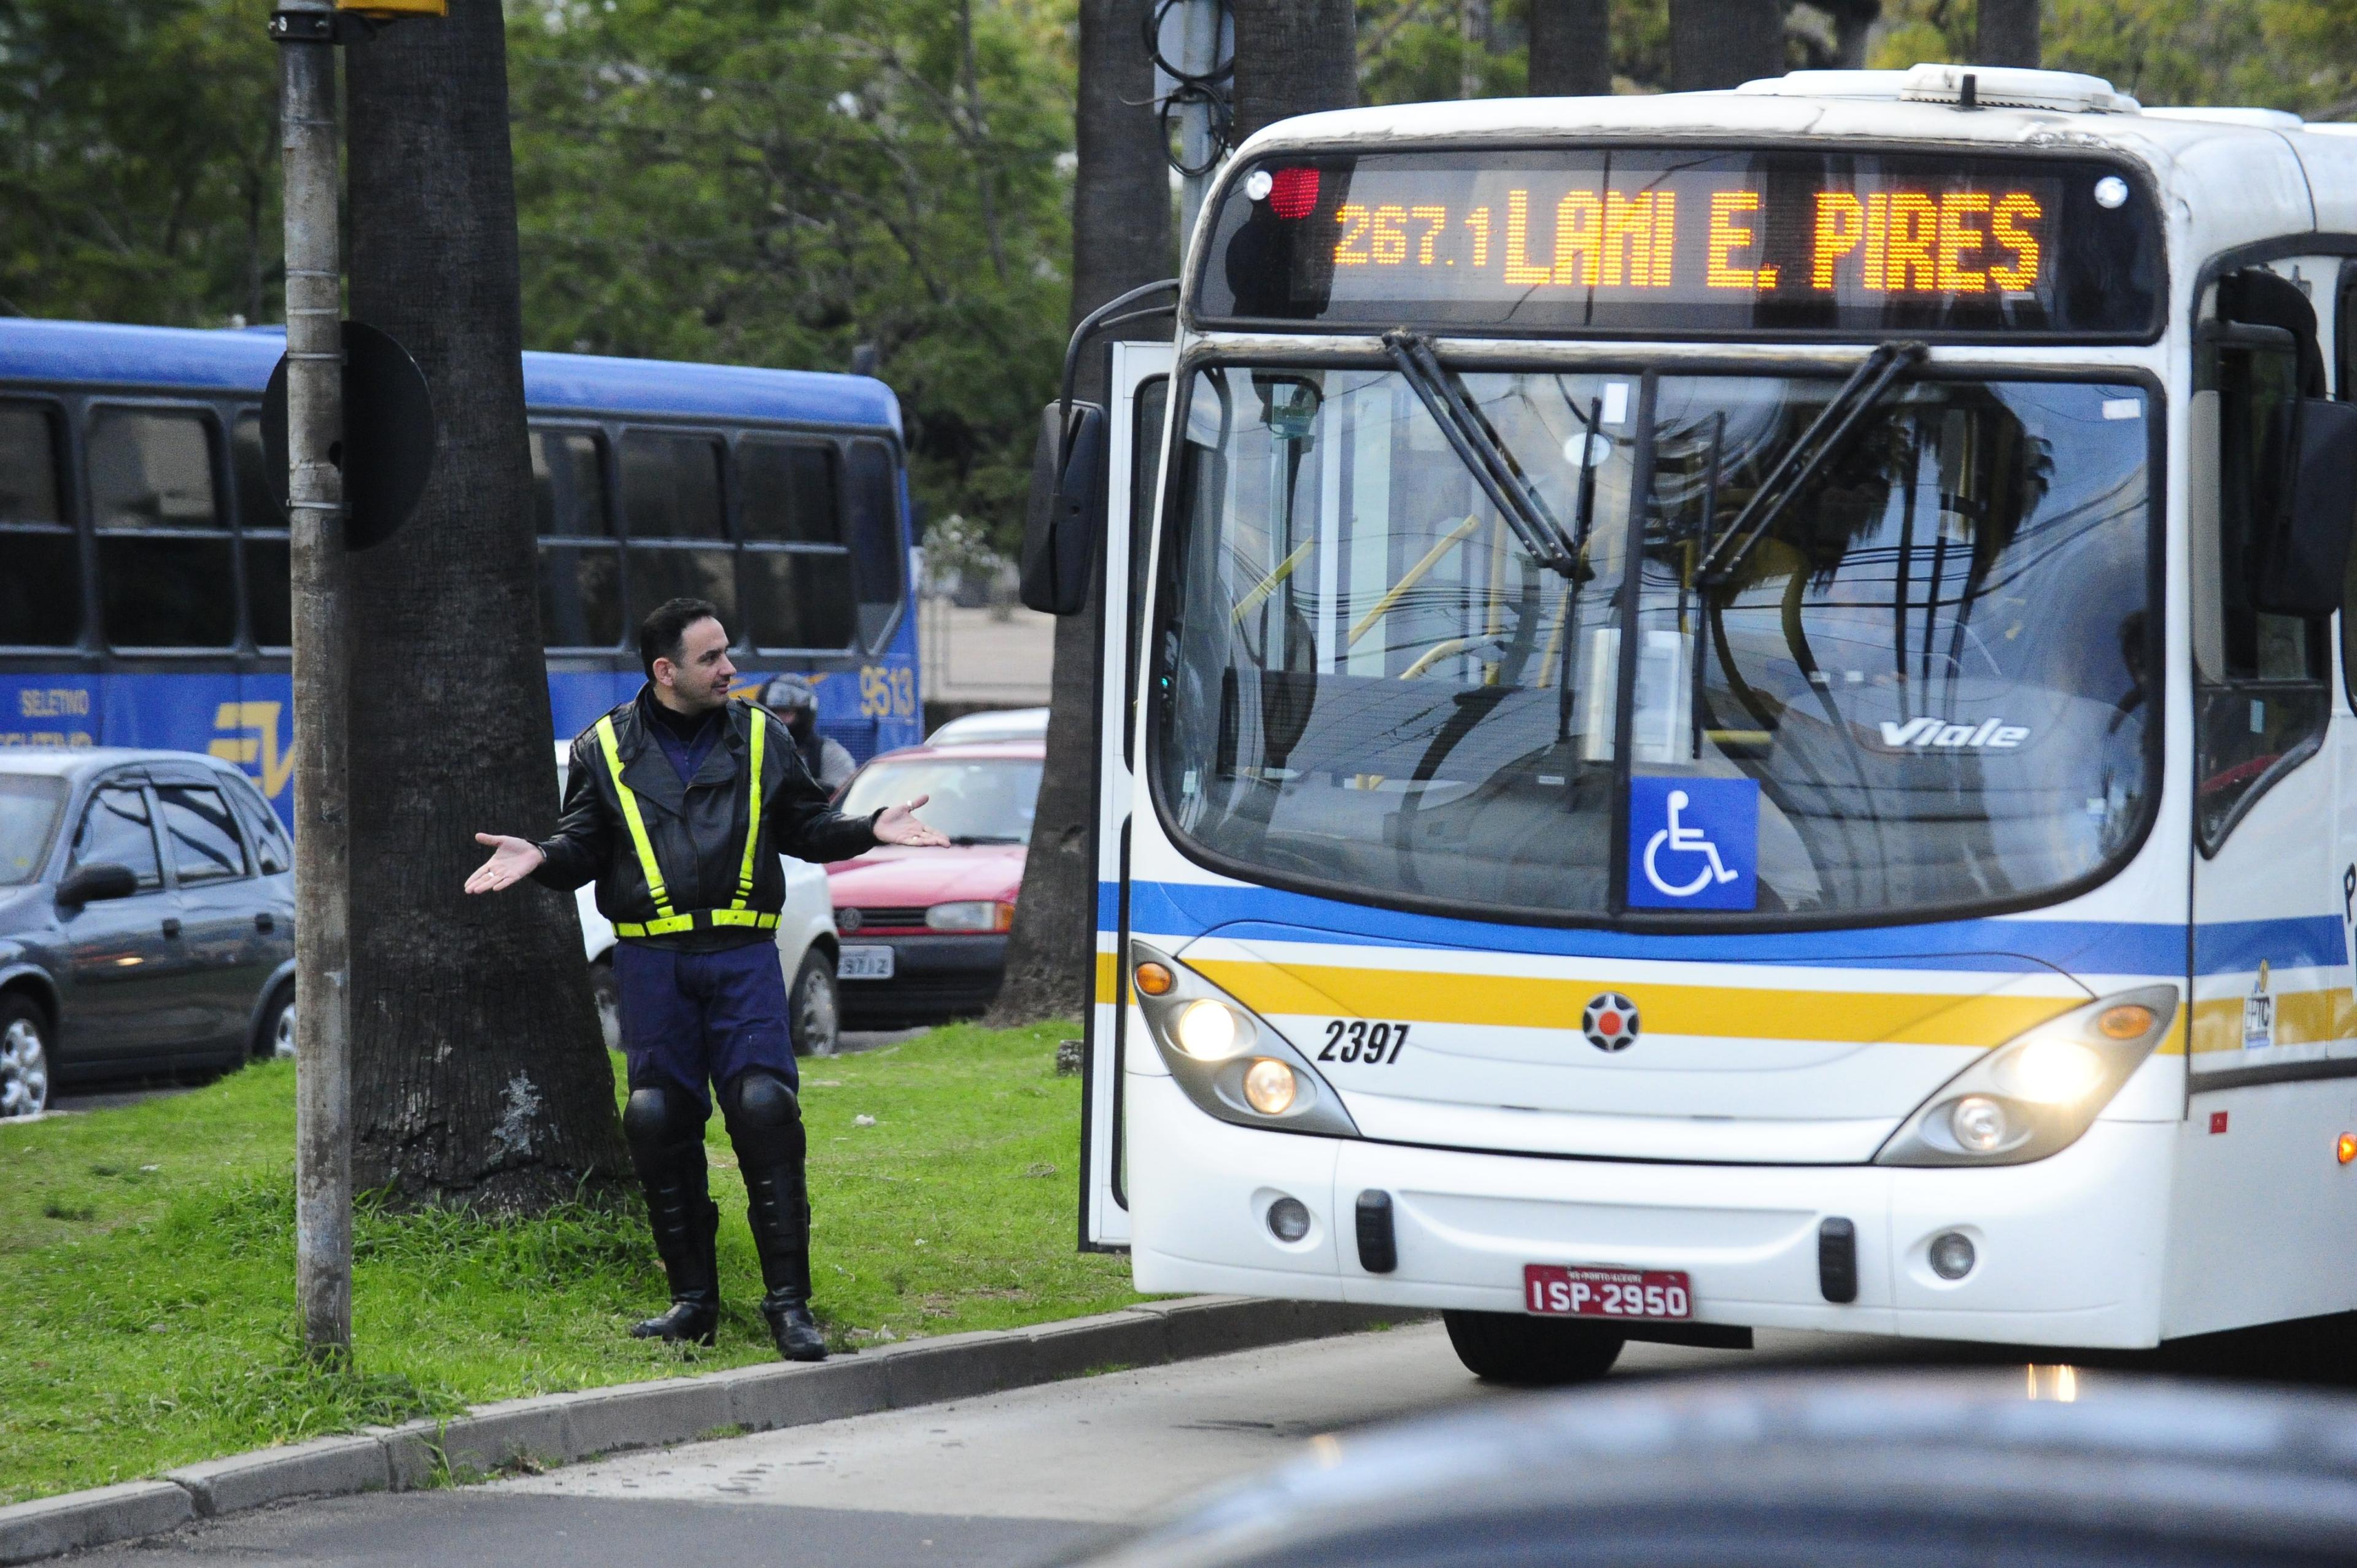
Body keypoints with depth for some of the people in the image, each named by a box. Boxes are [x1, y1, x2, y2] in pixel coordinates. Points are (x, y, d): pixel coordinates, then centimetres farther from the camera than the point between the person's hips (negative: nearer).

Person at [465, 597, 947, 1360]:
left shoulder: (761, 740, 11)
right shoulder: (605, 750, 8)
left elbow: (805, 828, 18)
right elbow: (583, 847, 10)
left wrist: (869, 830, 1)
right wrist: (540, 858, -10)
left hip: (742, 955, 0)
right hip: (652, 961, 0)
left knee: (766, 1111, -11)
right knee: (659, 1123, 0)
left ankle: (788, 1300, -6)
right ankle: (694, 1301, 12)